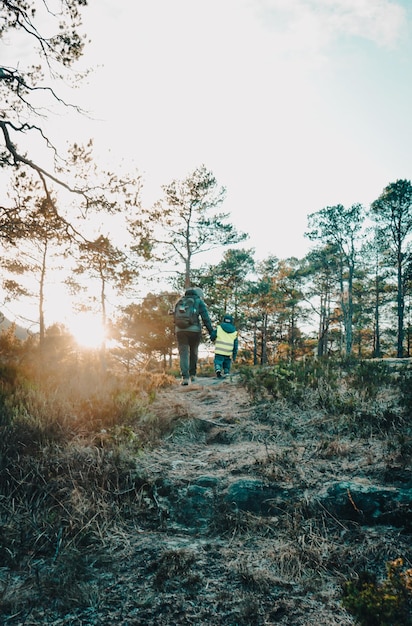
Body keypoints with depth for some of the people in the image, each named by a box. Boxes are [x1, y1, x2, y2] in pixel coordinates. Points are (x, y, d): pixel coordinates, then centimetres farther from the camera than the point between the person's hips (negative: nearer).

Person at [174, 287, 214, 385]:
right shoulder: (199, 302, 8)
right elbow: (205, 318, -1)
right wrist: (211, 332, -1)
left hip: (180, 330, 2)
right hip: (194, 330, -2)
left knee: (183, 354, 0)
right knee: (193, 352, 18)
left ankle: (185, 377, -14)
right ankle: (192, 374, 25)